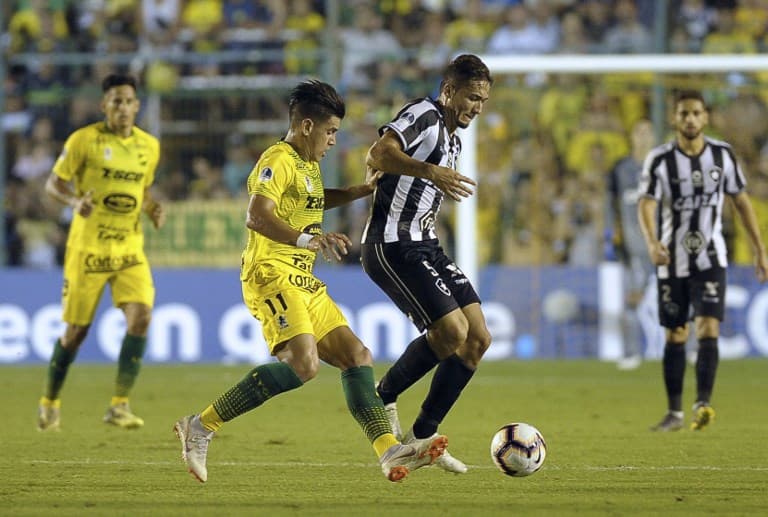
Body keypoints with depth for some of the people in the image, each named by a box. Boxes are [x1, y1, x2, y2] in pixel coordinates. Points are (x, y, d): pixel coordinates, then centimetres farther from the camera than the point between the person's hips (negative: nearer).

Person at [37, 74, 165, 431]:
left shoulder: (149, 146, 7)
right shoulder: (83, 140, -7)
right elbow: (53, 184, -2)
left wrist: (152, 208, 0)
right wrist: (75, 201, -22)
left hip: (130, 248, 3)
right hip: (87, 249, -3)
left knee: (140, 317, -17)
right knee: (76, 329, 2)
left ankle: (119, 405, -9)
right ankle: (49, 403, 24)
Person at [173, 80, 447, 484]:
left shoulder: (309, 165, 21)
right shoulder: (278, 160, -10)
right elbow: (256, 216, -26)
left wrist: (362, 191, 36)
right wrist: (307, 239, -38)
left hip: (303, 283, 10)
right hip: (270, 275, -10)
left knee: (357, 356, 3)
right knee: (303, 363, -26)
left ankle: (389, 451, 1)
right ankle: (201, 427, -21)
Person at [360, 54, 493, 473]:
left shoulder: (452, 139, 19)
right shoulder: (422, 115, -10)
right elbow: (379, 155, -29)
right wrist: (431, 172, -41)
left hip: (424, 247, 10)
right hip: (392, 247, -10)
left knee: (478, 338, 2)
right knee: (452, 331, -19)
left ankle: (423, 435, 9)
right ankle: (384, 396, 1)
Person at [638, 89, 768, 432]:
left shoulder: (723, 154, 0)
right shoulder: (660, 160, -7)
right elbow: (646, 205, -17)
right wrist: (652, 242, -37)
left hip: (711, 259, 0)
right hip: (672, 261, 0)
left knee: (708, 329, -16)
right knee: (675, 336, 6)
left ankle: (703, 404, -24)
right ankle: (674, 412, 16)